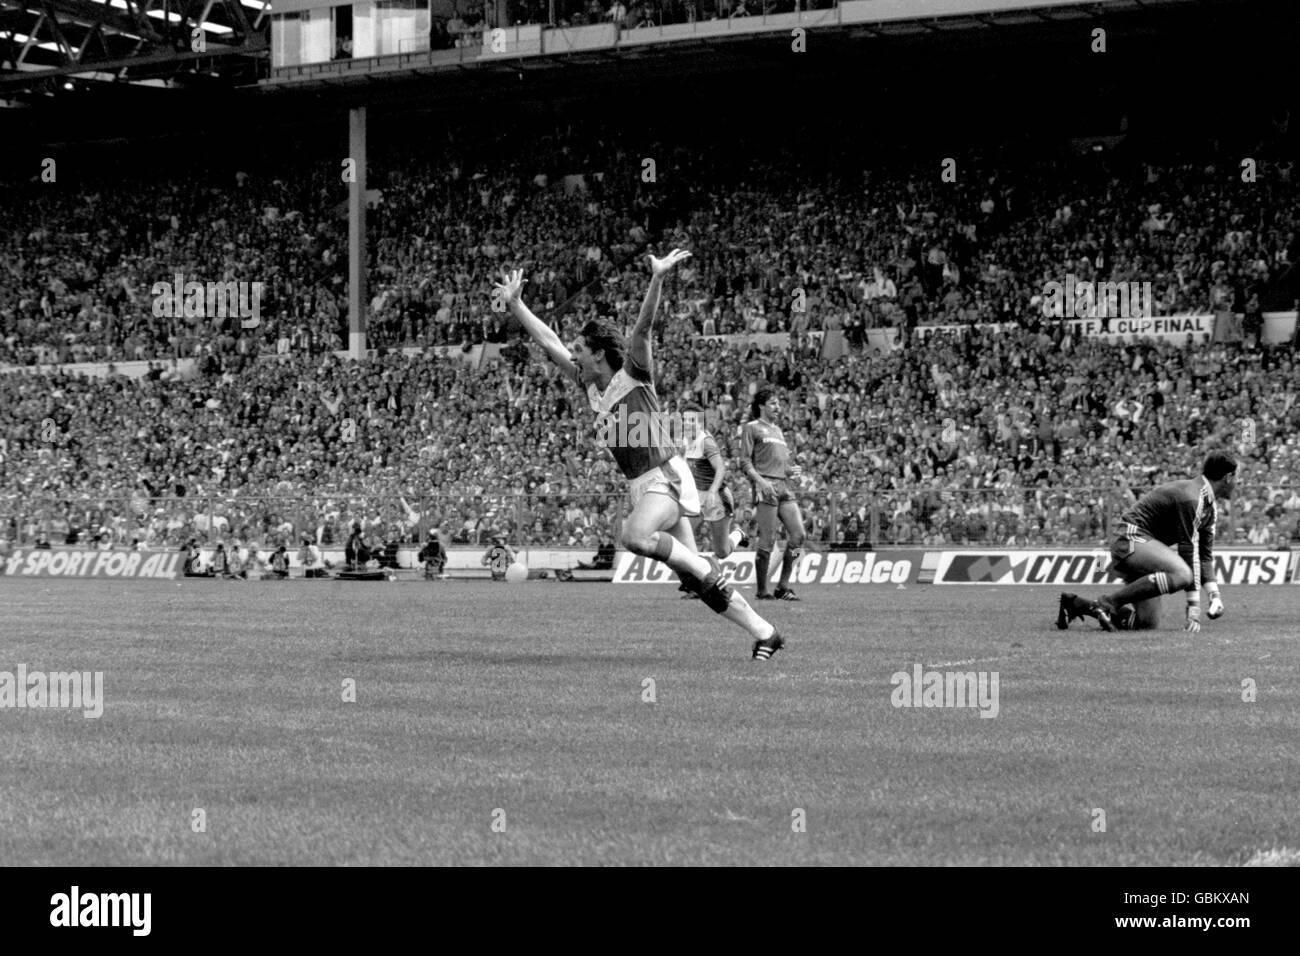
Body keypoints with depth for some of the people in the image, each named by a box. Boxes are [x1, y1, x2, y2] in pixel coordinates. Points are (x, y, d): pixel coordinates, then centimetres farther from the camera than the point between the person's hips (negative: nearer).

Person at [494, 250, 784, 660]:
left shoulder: (633, 375, -5)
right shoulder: (590, 384, 13)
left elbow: (644, 326, -19)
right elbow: (548, 341, 19)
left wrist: (657, 279, -33)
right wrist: (514, 304, 19)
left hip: (666, 477, -7)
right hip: (640, 485, 7)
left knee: (634, 535, -36)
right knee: (696, 580, 1)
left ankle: (705, 568, -17)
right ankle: (764, 633, 6)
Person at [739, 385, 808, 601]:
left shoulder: (777, 430, 26)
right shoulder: (752, 428, 4)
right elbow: (745, 461, -3)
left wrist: (791, 471, 10)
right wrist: (760, 480, -17)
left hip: (785, 486, 7)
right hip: (766, 488, -7)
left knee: (798, 535, -6)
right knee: (767, 542, -9)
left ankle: (783, 587, 1)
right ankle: (762, 591, -1)